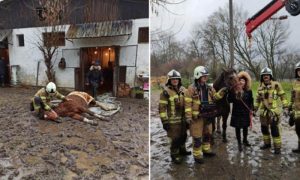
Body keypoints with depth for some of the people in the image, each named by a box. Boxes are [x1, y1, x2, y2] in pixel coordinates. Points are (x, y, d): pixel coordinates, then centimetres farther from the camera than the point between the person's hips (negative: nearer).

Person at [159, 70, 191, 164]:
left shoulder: (183, 90, 8)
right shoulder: (166, 92, -12)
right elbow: (162, 107, -14)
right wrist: (164, 121, -16)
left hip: (183, 119, 6)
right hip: (173, 120, -6)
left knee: (183, 136, 19)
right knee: (175, 138, -1)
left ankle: (182, 150, 42)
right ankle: (174, 155, 17)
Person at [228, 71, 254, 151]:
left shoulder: (248, 91, 0)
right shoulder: (233, 90, -6)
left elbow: (251, 101, 7)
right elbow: (229, 100, -7)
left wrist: (251, 109, 0)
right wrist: (235, 98, -24)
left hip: (246, 112, 2)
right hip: (236, 112, -2)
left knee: (245, 127, 15)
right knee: (237, 128, 4)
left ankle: (245, 140, 38)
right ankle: (239, 143, 15)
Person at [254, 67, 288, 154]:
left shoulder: (276, 85, -6)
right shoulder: (260, 87, 8)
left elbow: (283, 96, -3)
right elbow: (257, 100, 16)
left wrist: (286, 108, -8)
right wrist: (254, 110, 15)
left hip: (274, 111, -5)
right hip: (263, 111, 5)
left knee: (275, 129, -4)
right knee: (264, 128, 13)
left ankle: (277, 147, 9)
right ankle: (267, 143, 31)